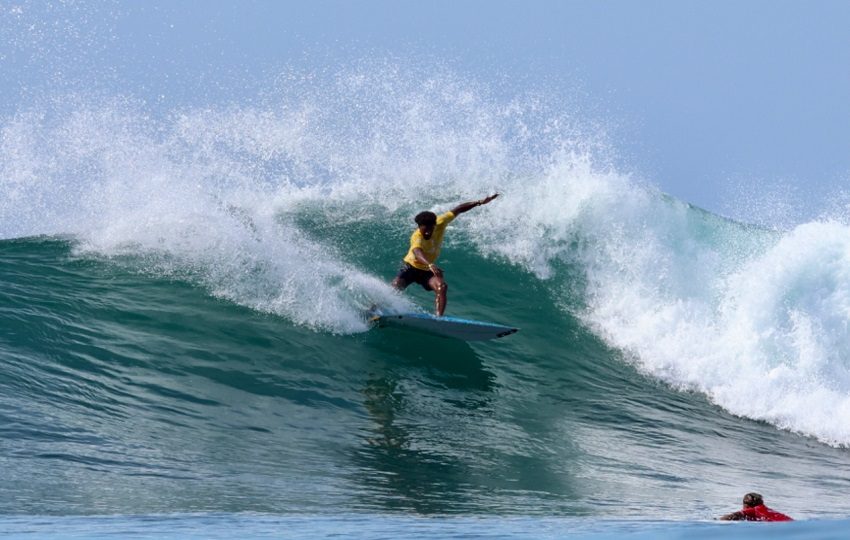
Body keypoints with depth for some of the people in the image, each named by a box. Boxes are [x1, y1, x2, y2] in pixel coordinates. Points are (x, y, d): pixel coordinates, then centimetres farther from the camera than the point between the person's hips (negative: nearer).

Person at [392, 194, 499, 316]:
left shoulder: (439, 223, -19)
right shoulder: (416, 237, -34)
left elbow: (457, 210, -9)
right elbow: (417, 253, -56)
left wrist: (480, 202, -14)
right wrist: (429, 265, -76)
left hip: (427, 270, 4)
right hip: (411, 267, -4)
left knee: (442, 287, -24)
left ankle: (439, 316, -31)